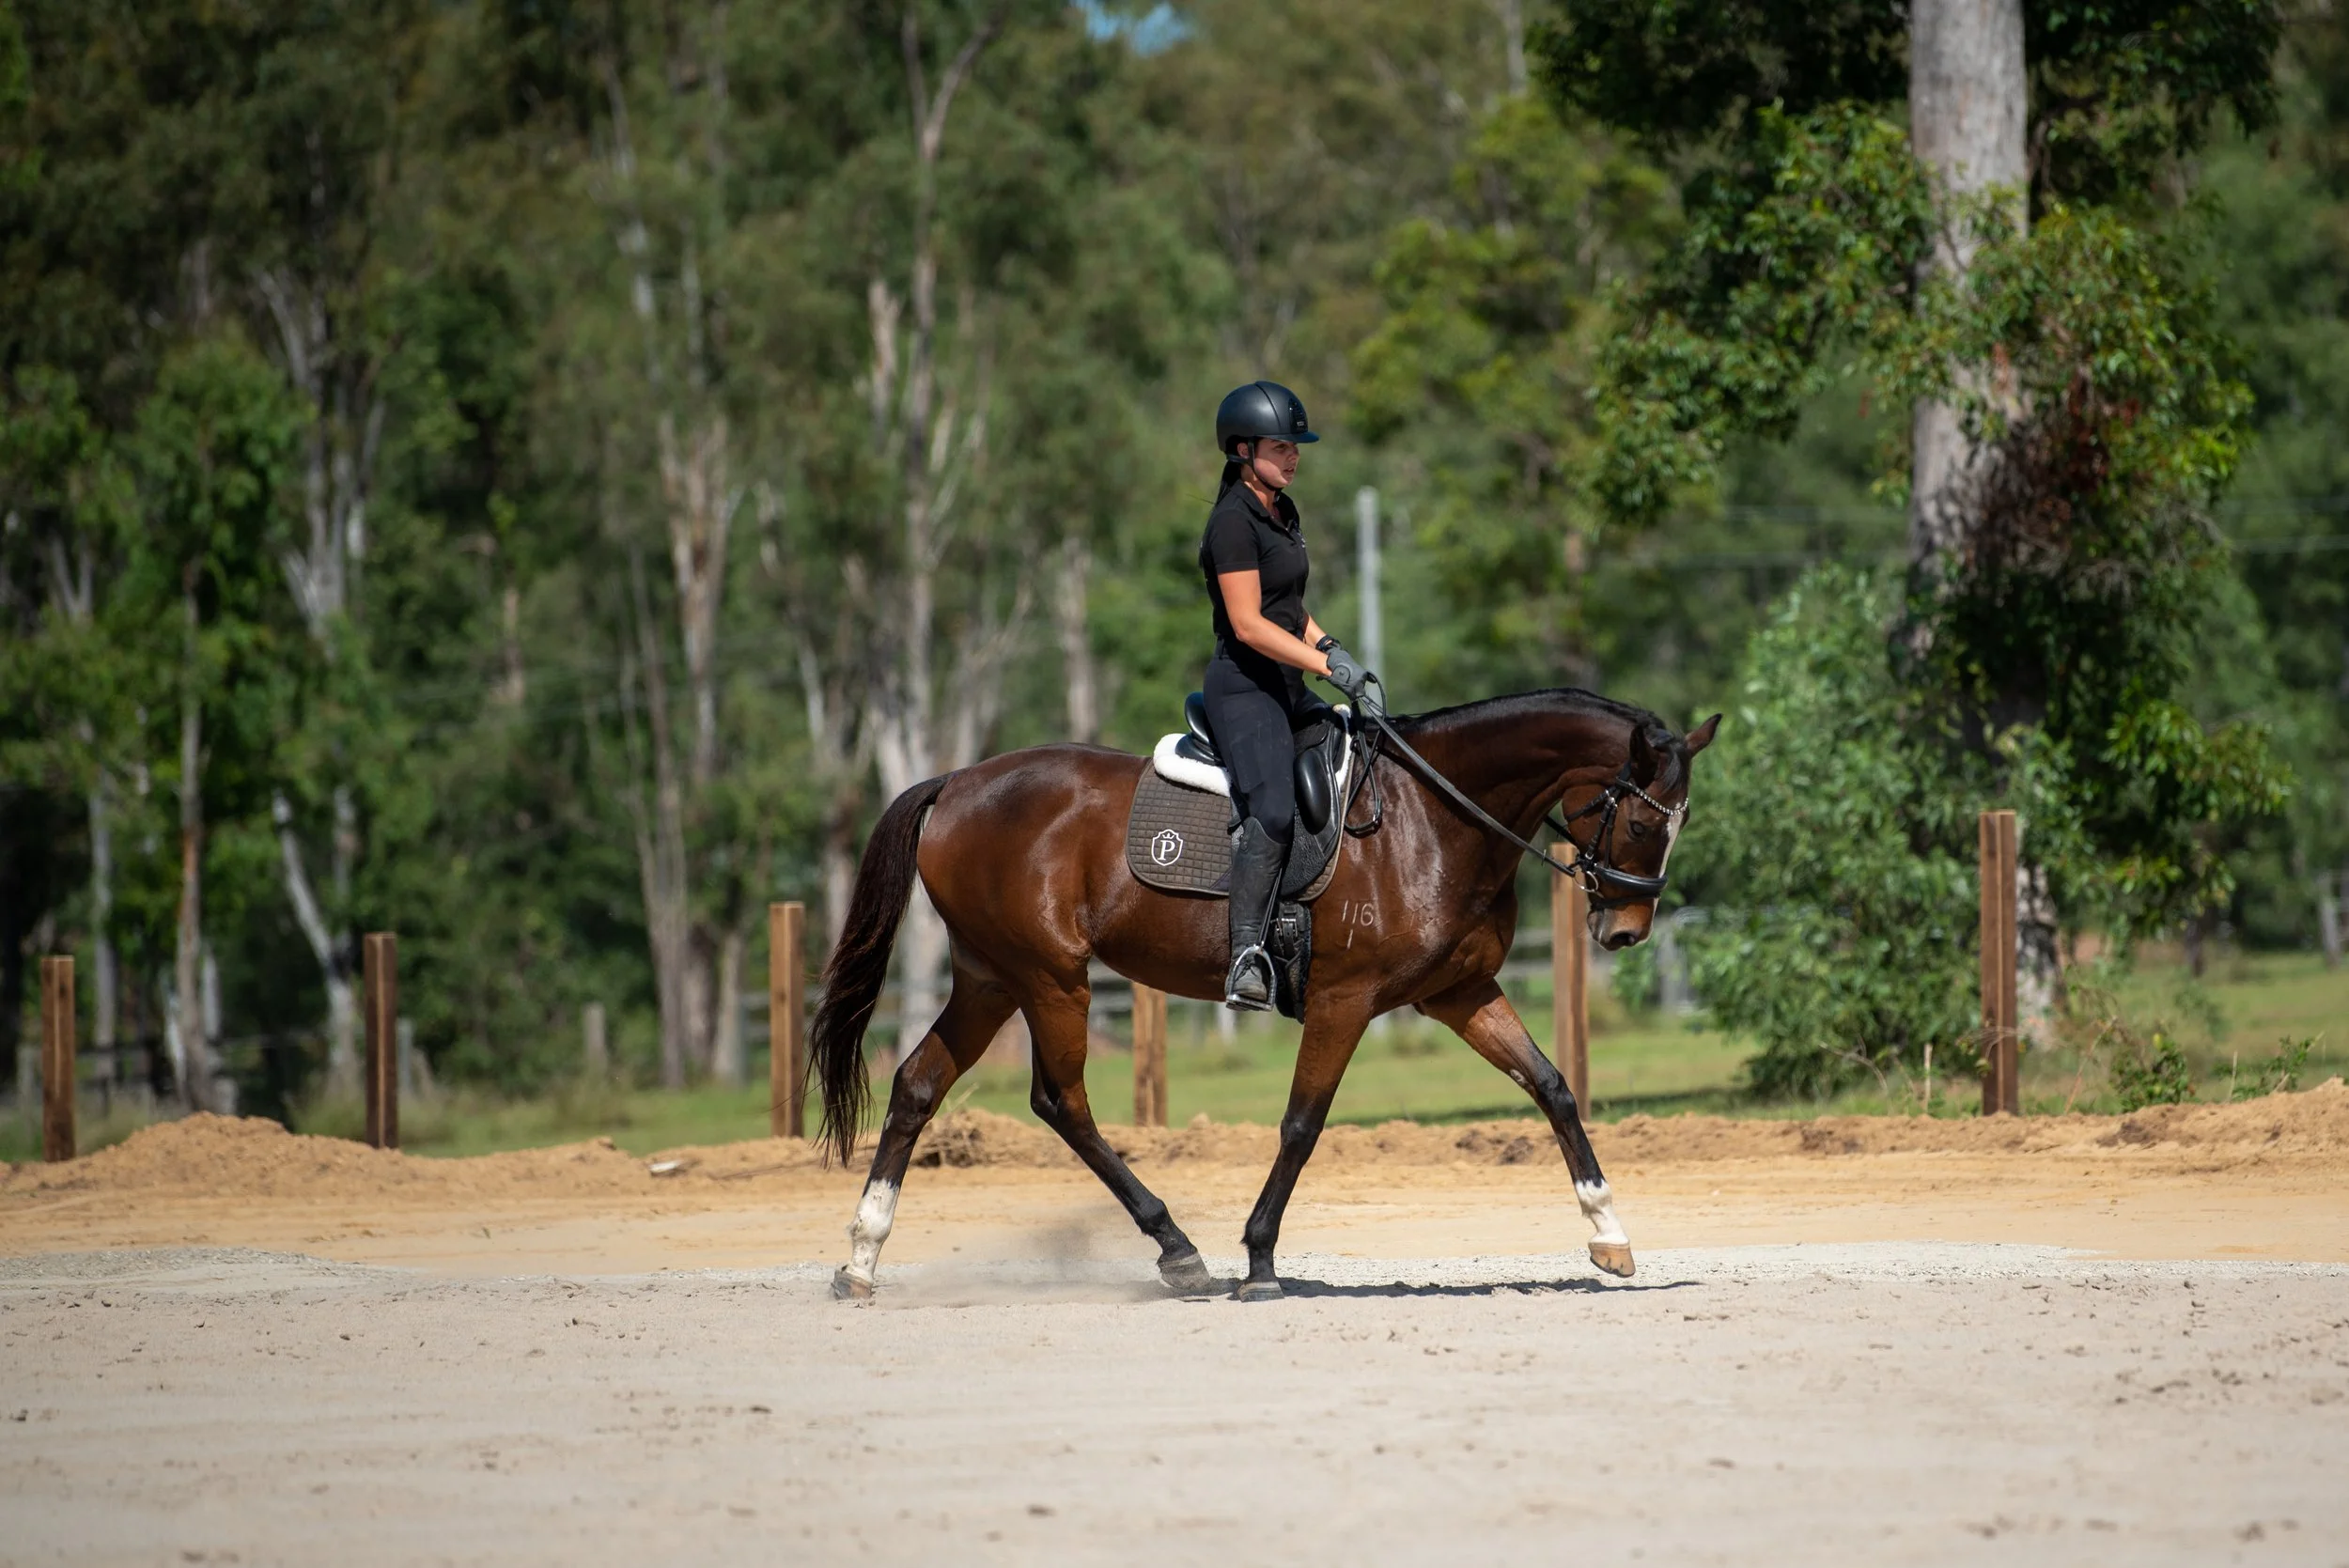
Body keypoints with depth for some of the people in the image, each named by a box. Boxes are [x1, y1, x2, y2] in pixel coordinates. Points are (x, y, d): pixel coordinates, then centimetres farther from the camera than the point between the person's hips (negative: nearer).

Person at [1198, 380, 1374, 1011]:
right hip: (1244, 686, -10)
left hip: (1288, 687, 10)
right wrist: (1326, 664, -22)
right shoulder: (1234, 521, -14)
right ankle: (1246, 958, -33)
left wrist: (1330, 648, 8)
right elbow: (1248, 625, -20)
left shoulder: (1283, 512, 15)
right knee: (1273, 810, -27)